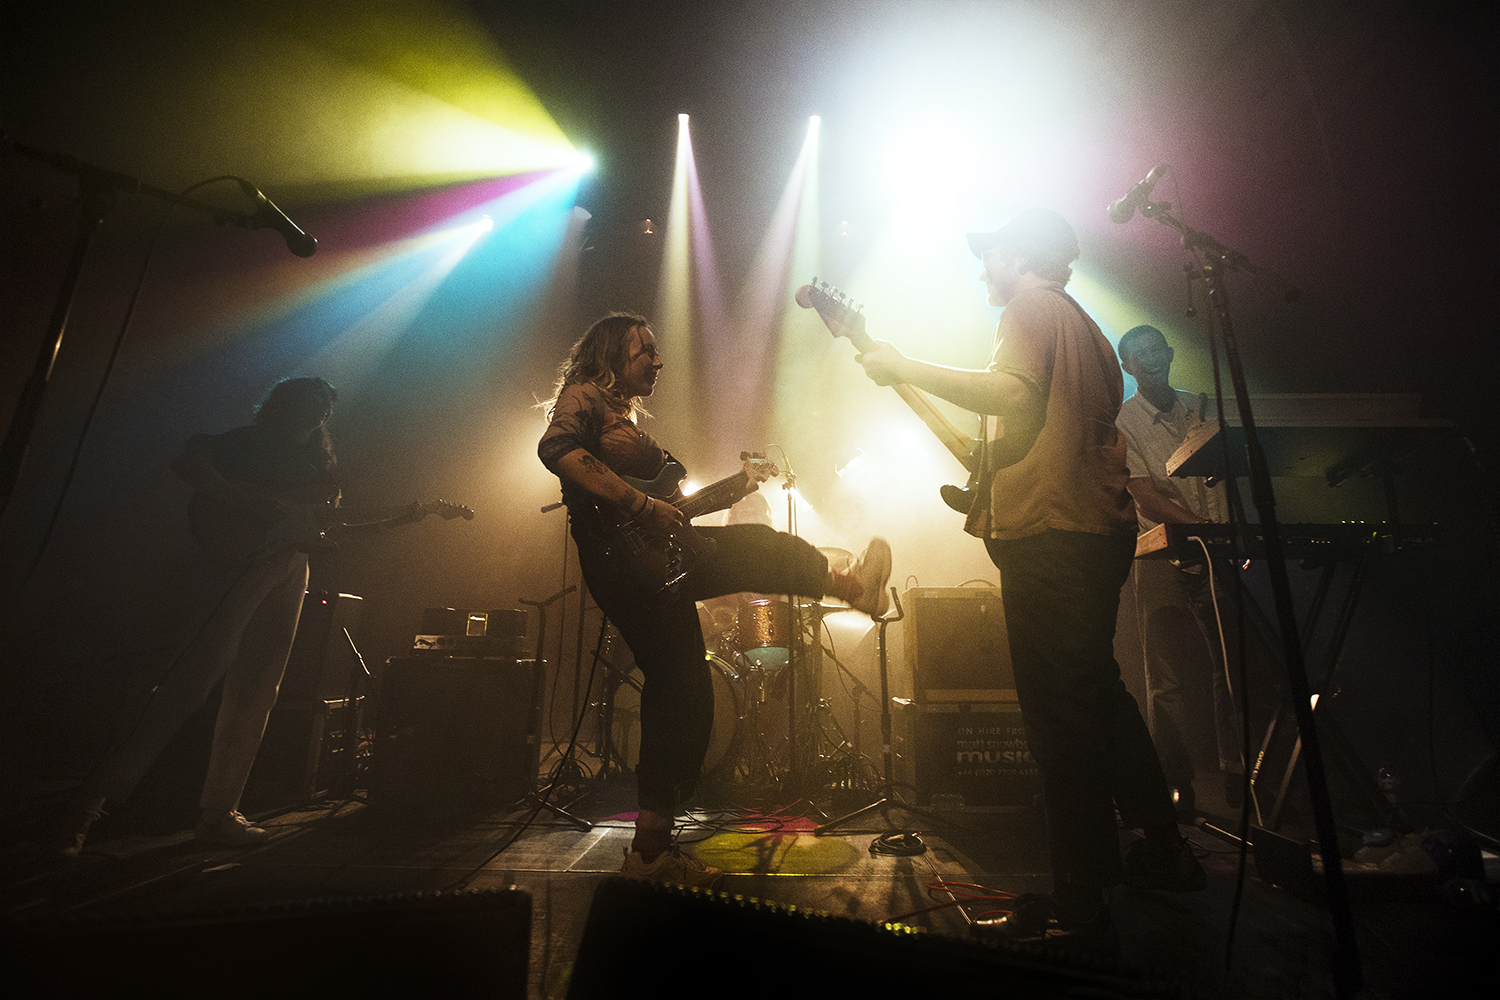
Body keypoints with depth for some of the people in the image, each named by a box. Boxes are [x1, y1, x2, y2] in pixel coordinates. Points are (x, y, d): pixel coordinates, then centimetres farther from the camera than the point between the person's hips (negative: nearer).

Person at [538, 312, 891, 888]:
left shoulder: (627, 419, 30)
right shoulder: (584, 395, 2)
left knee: (680, 697, 8)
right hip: (622, 555, -10)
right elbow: (556, 449, -20)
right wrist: (640, 505, -26)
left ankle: (651, 850, 17)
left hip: (655, 564, 10)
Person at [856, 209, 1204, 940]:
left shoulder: (1032, 305, -1)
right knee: (1099, 692, 19)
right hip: (1102, 527, 10)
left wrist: (905, 369, -15)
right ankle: (1165, 853, 30)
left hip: (1049, 530, -10)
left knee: (1058, 712, -6)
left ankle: (1079, 901, 3)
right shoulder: (1083, 325, 26)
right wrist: (987, 461, 30)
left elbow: (1013, 393, -20)